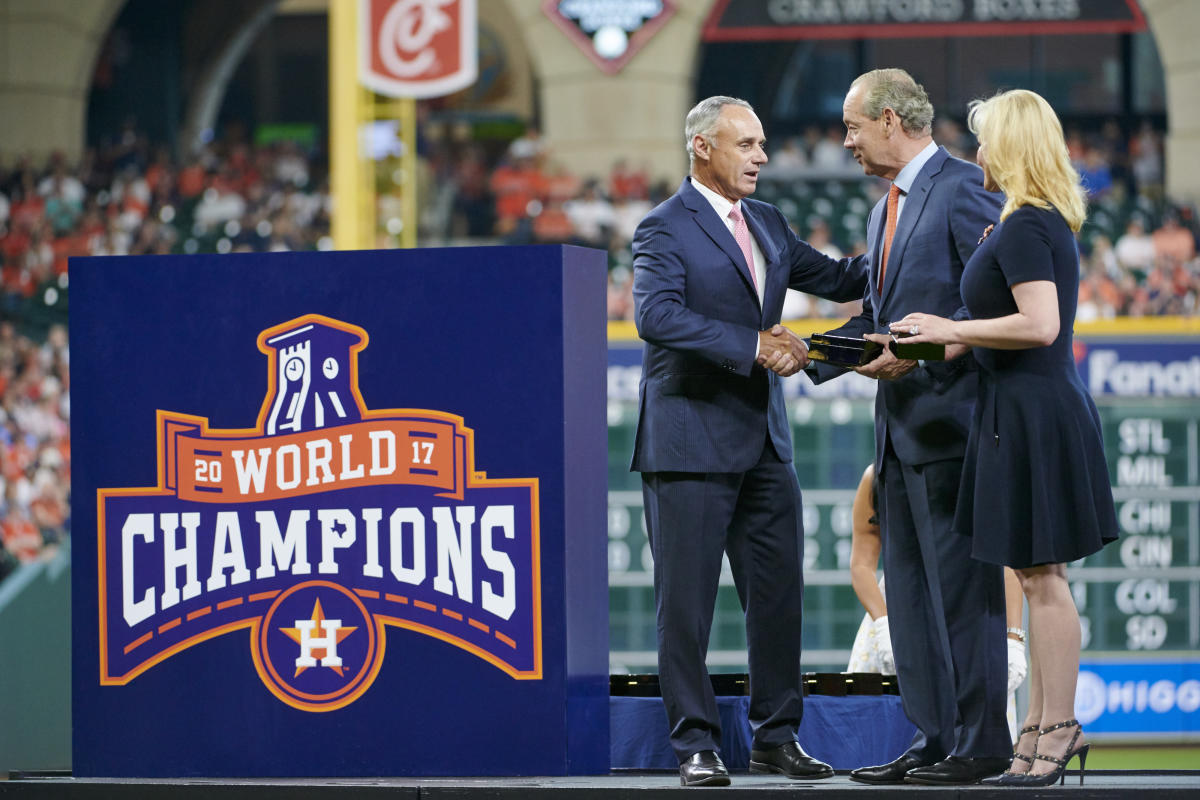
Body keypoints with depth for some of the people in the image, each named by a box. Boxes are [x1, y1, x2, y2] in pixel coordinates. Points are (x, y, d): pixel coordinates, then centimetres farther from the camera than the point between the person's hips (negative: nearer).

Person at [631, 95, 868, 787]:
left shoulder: (769, 225, 15)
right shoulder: (665, 229, -8)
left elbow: (840, 279, 21)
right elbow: (657, 316, -22)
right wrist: (753, 346, -23)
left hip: (764, 442, 7)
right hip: (692, 439, -7)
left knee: (779, 593, 8)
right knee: (687, 600, -2)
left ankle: (777, 736, 16)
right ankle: (696, 745, 2)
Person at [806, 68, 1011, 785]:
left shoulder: (965, 189, -10)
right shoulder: (886, 209, 21)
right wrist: (810, 354, 8)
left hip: (950, 418, -10)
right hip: (901, 426, 10)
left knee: (961, 584, -7)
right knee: (909, 586, 10)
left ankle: (981, 742, -3)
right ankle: (934, 738, 14)